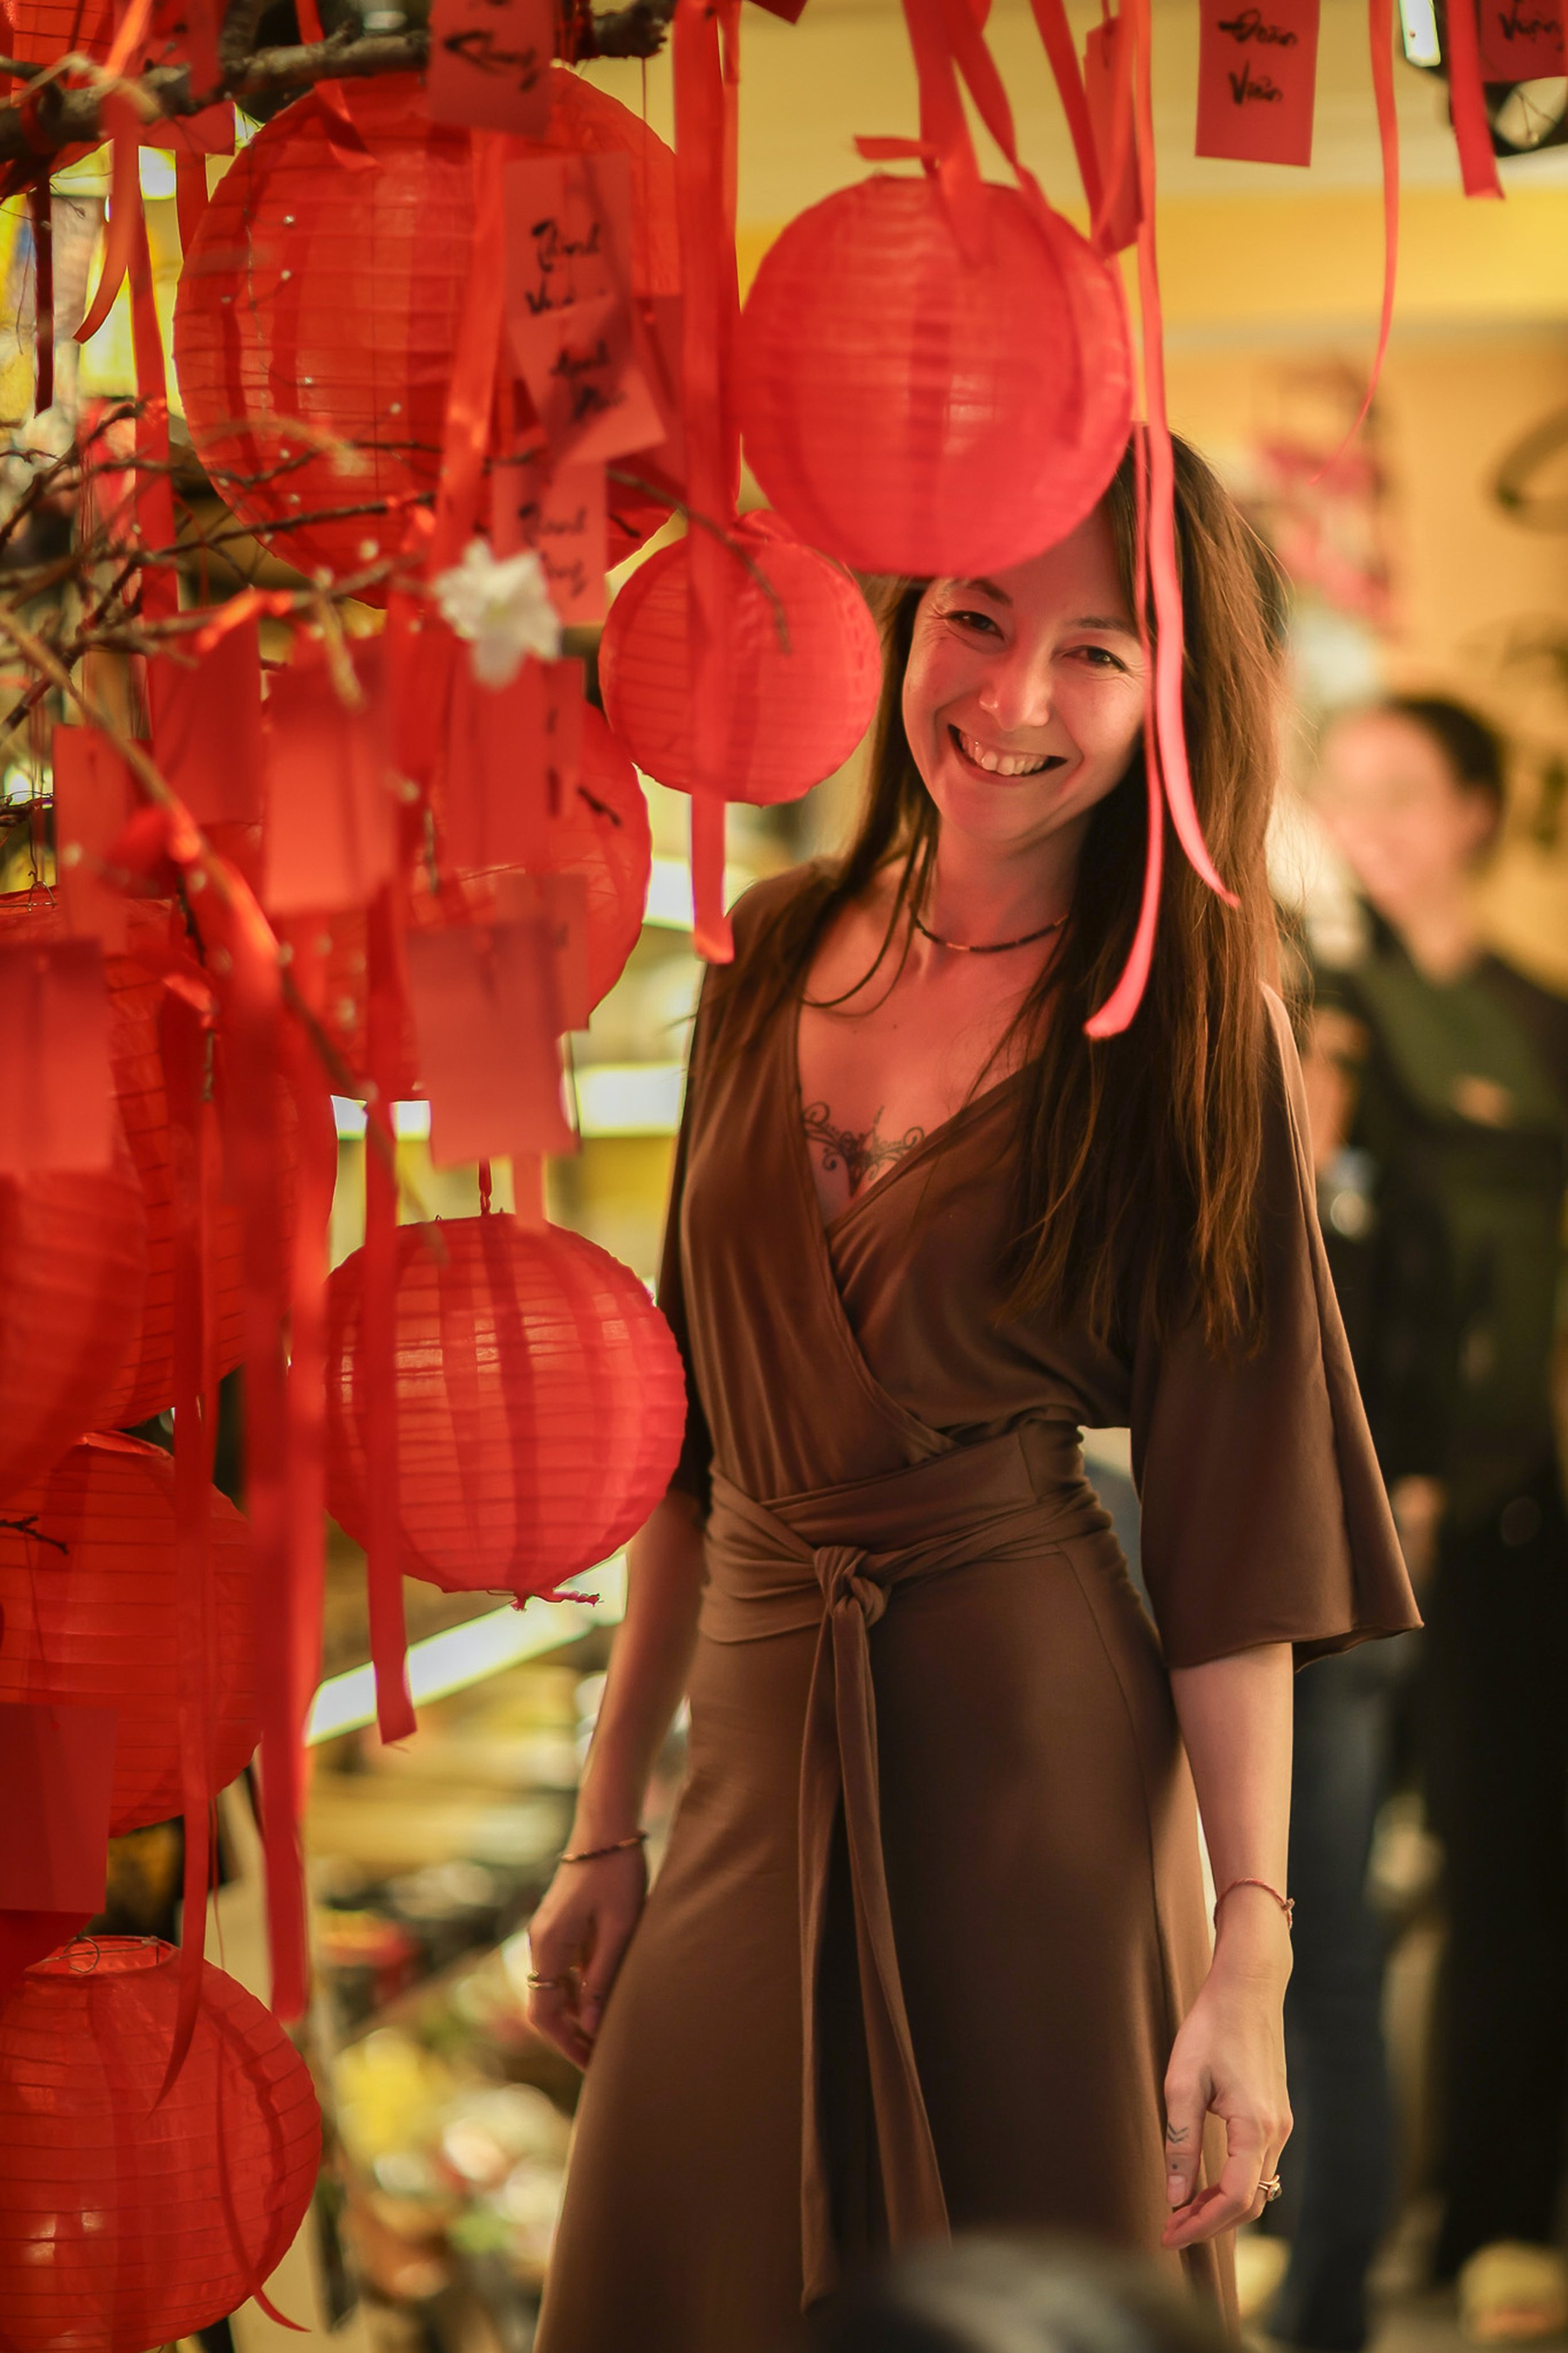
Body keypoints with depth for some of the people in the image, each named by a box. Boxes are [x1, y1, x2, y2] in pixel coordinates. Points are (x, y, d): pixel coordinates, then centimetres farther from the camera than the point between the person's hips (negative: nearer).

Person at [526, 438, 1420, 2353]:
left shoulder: (1192, 1036, -5)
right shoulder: (777, 958, 7)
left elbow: (1231, 1532, -8)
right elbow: (699, 1429, 12)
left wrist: (1249, 1953, -14)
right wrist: (606, 1821, 11)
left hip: (1035, 1773, -4)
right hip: (760, 1764, 4)